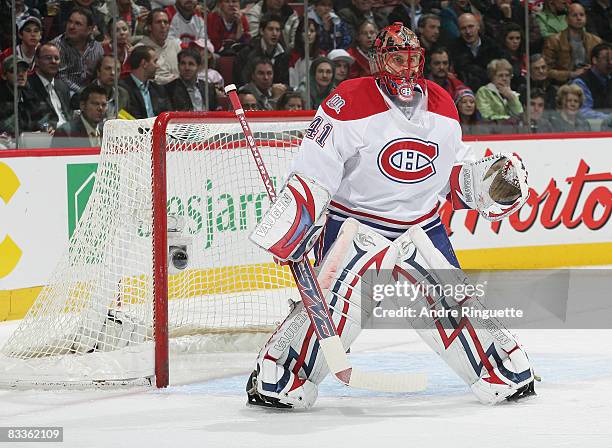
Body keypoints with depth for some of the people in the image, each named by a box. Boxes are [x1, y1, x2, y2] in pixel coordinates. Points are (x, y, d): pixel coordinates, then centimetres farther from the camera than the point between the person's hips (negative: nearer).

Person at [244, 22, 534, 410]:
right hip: (354, 224, -5)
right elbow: (314, 170, -16)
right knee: (338, 298, -20)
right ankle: (277, 381, -9)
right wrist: (294, 219, -23)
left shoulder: (442, 106, 4)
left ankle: (509, 375, 19)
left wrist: (492, 180, -1)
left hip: (421, 228, 5)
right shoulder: (351, 103, -15)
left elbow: (456, 171, 16)